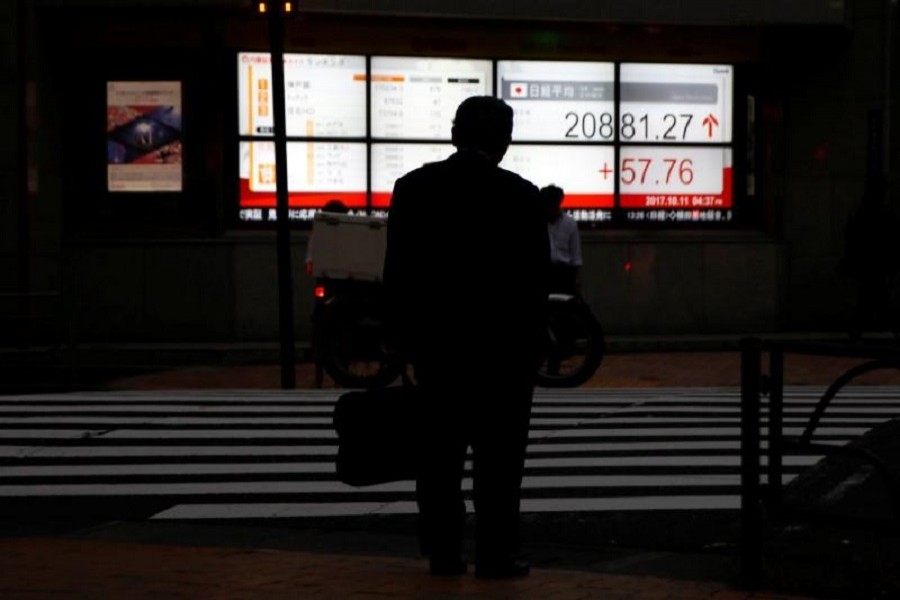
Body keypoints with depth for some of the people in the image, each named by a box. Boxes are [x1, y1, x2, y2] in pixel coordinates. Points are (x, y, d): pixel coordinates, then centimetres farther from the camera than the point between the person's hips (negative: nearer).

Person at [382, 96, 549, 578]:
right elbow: (536, 281, -4)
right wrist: (532, 346, 5)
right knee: (498, 456, 2)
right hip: (503, 344, -2)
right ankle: (495, 553, 3)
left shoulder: (412, 188, -1)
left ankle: (442, 551, 11)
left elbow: (397, 272, 1)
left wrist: (405, 338, 9)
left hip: (436, 340, 3)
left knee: (441, 452, 9)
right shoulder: (522, 196, -8)